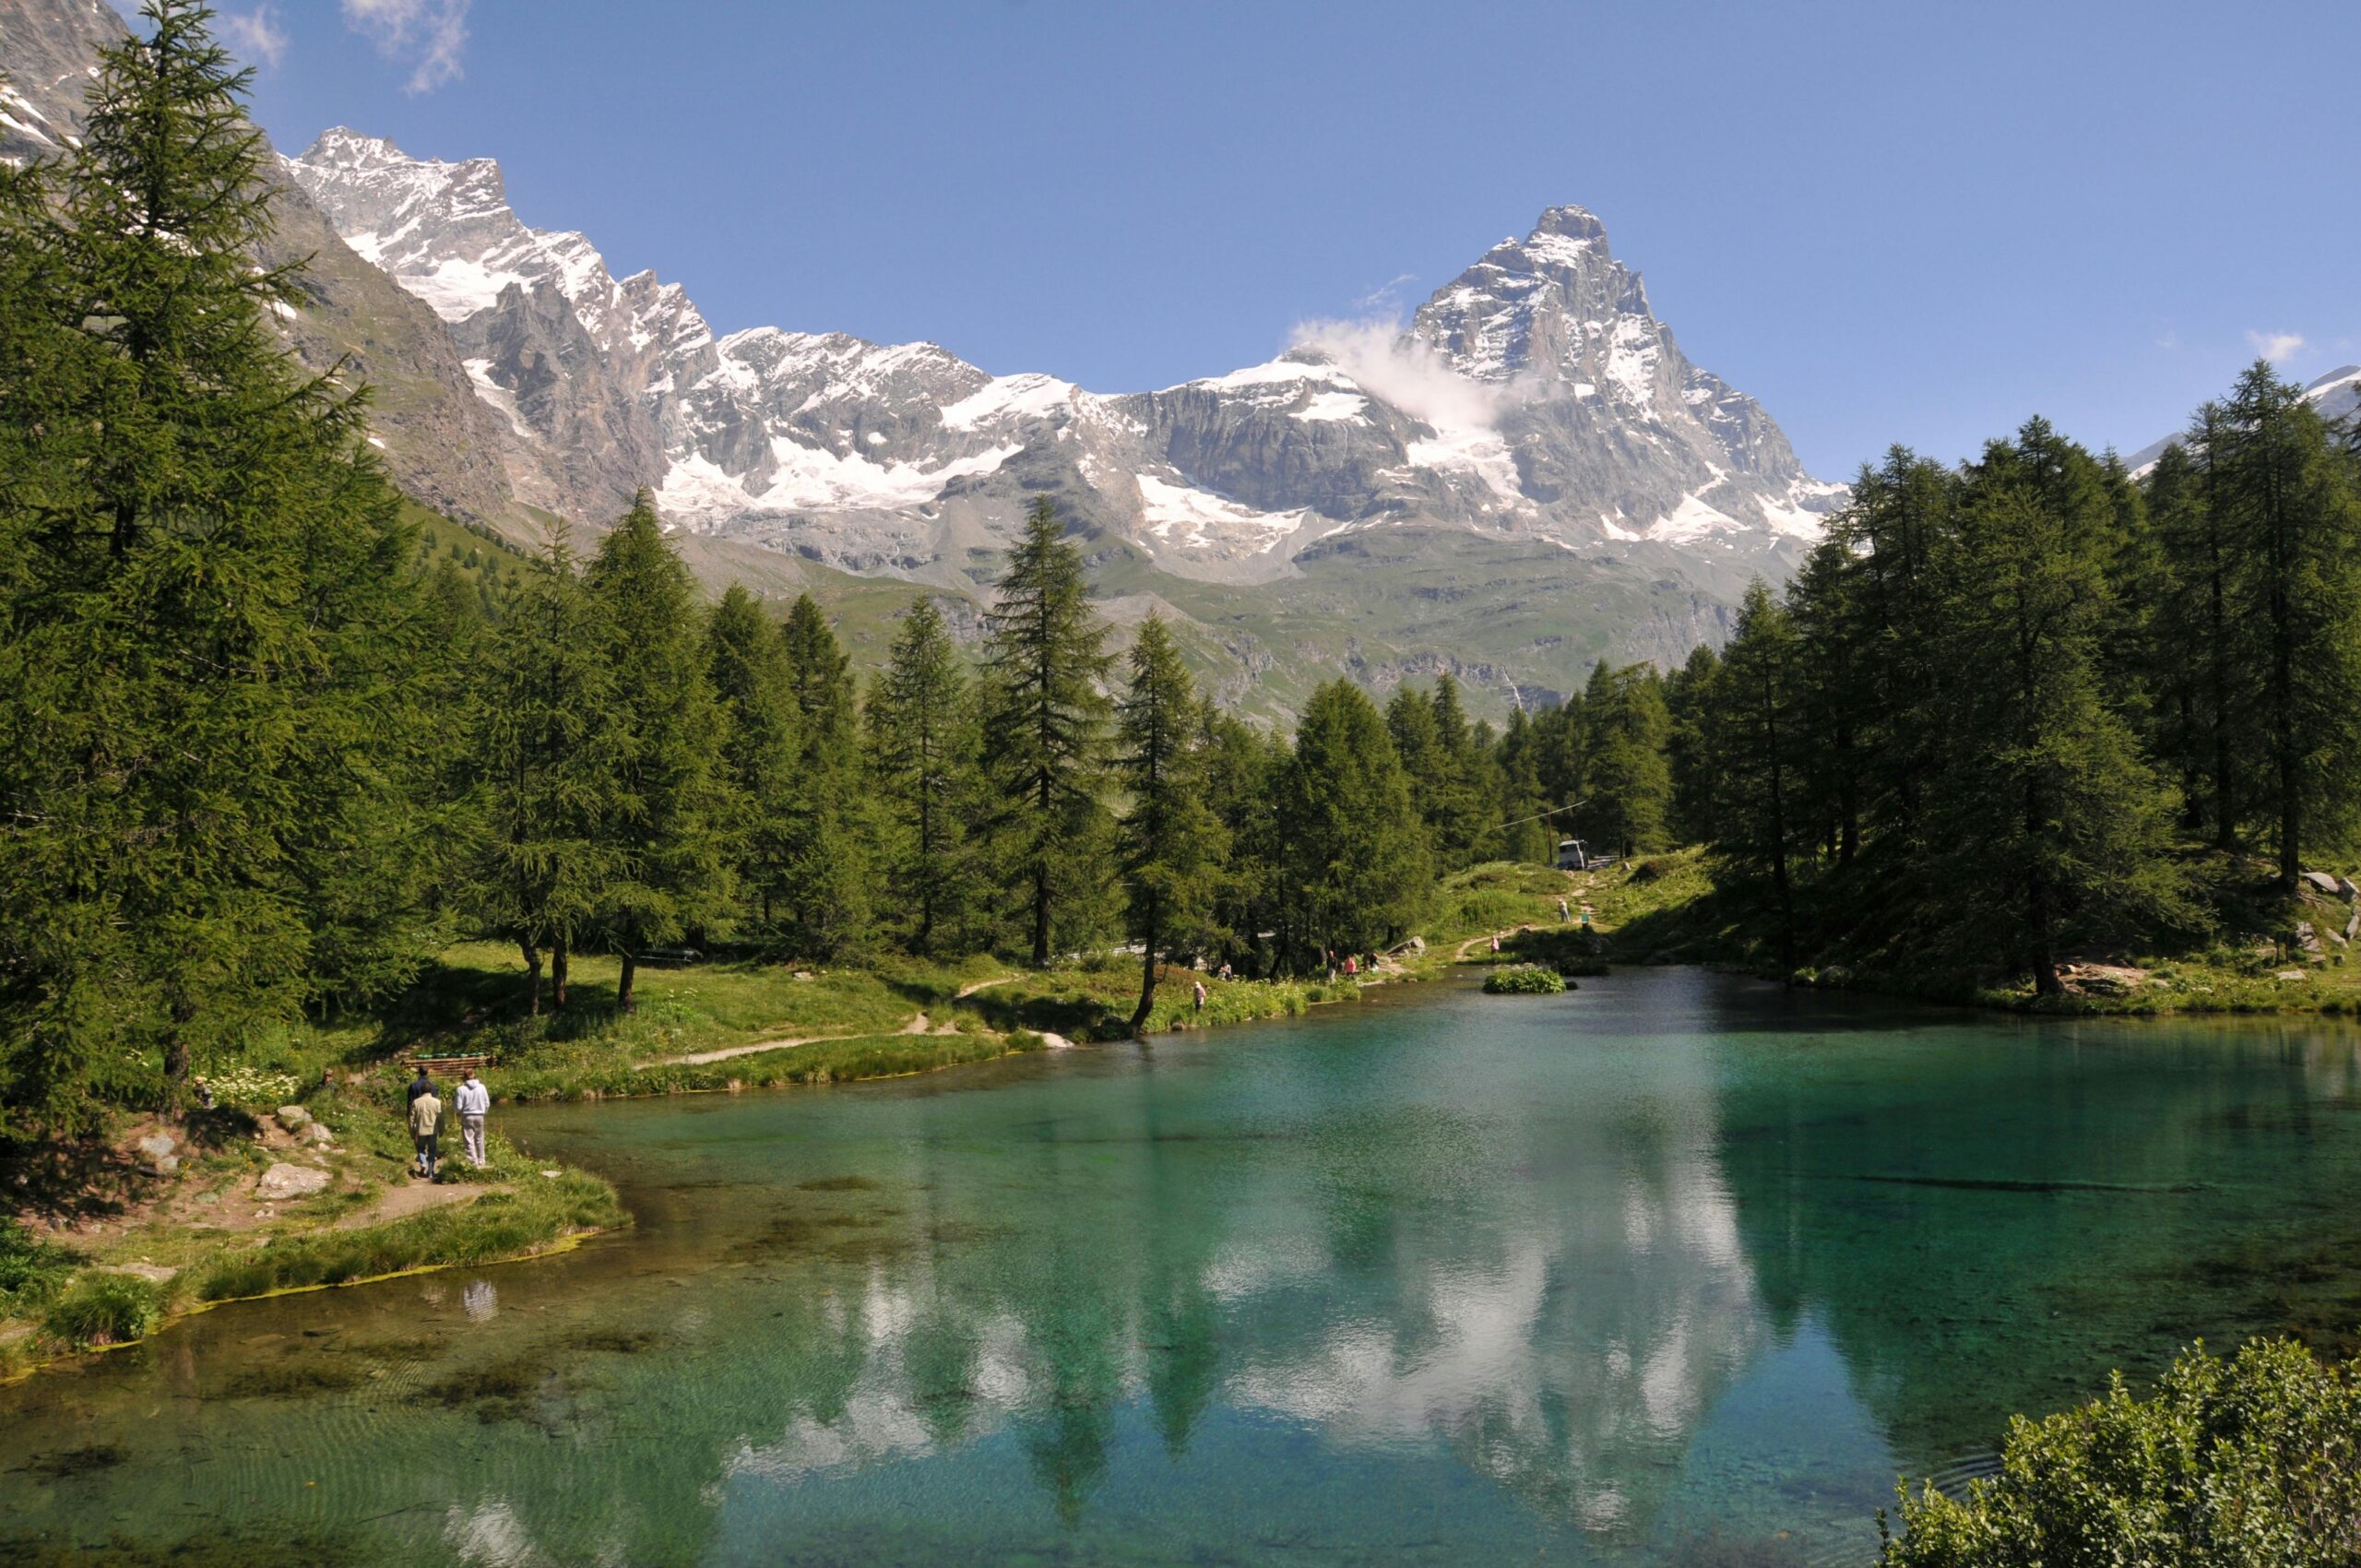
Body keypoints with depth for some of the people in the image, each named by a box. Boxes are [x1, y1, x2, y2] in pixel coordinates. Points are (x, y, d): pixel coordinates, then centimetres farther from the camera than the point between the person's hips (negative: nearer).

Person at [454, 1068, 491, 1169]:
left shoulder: (461, 1089, -12)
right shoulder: (482, 1087, -2)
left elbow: (458, 1107, -11)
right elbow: (487, 1103, 3)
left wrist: (453, 1100, 9)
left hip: (467, 1116, -3)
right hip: (480, 1116, 4)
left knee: (469, 1141, 2)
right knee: (479, 1140, 16)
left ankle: (474, 1163, -1)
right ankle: (481, 1162, 24)